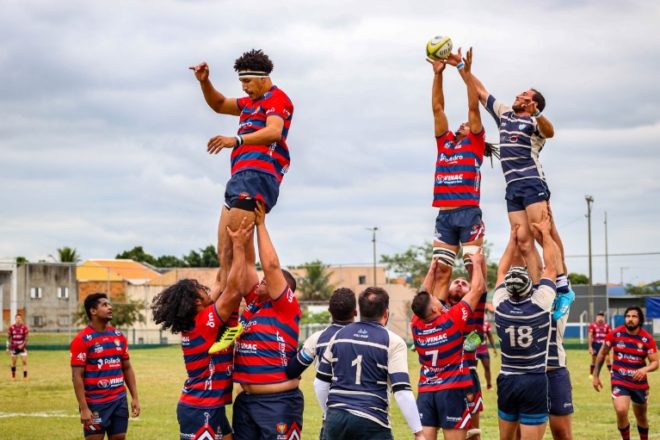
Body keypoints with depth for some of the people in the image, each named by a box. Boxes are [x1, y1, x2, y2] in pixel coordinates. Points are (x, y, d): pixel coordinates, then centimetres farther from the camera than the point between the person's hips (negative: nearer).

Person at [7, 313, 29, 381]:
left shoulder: (24, 327, -5)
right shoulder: (11, 327, -2)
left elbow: (26, 338, -2)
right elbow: (8, 338, 5)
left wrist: (23, 345, -16)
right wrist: (8, 348, 3)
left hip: (22, 347, -1)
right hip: (14, 347, 1)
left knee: (24, 362, -8)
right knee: (13, 362, 9)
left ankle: (25, 376, -7)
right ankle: (13, 376, 22)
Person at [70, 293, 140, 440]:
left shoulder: (119, 336, 10)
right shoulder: (82, 339, -10)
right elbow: (77, 376, -12)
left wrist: (134, 397, 8)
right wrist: (84, 408, -17)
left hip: (120, 400, 6)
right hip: (95, 403, -6)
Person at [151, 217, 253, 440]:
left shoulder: (194, 322, 8)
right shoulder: (205, 322, -17)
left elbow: (224, 288, 15)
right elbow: (235, 291, -24)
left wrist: (233, 247, 11)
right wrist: (238, 246, -17)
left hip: (207, 407, 10)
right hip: (201, 410, -10)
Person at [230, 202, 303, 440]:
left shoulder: (288, 308, -6)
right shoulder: (253, 304, 13)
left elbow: (271, 265, -14)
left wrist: (260, 224, -7)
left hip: (278, 402, -8)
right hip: (245, 400, 8)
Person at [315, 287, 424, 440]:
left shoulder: (339, 335, 11)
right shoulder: (393, 342, -3)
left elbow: (321, 383, 17)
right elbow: (402, 392, -11)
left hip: (336, 418, 4)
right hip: (371, 423, -4)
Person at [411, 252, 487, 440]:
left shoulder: (416, 325, -1)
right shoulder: (452, 319, -13)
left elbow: (422, 299, 20)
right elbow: (478, 289, -4)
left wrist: (431, 272, 28)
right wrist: (477, 263, 10)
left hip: (425, 391, 4)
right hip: (453, 390, -4)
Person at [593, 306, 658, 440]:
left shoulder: (647, 339, -10)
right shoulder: (615, 334, -9)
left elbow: (655, 363, -9)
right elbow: (602, 354, 4)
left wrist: (645, 369, -31)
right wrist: (596, 376, 4)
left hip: (639, 382, 1)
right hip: (619, 381, -1)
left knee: (641, 417, 17)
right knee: (621, 411, -23)